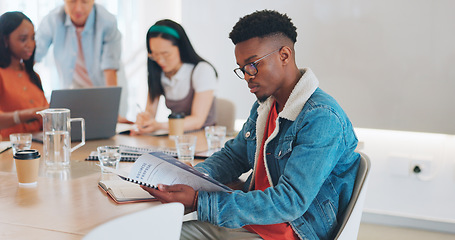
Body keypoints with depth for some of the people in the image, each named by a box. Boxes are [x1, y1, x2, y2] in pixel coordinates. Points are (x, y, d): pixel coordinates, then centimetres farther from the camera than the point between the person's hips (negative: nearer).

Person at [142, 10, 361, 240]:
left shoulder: (322, 119, -21)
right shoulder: (263, 106, 9)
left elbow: (290, 202, -26)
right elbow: (233, 154, 21)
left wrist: (199, 201, -28)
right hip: (253, 220, 8)